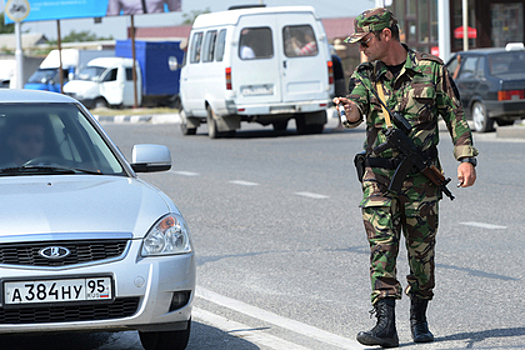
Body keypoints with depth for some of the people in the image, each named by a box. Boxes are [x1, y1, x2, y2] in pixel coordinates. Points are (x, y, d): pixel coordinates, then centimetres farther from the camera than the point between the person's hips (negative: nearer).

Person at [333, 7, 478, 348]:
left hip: (422, 178, -1)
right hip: (379, 176, 1)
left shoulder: (432, 69, 0)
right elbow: (356, 103, -12)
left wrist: (466, 158, -4)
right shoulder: (365, 74, 6)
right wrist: (351, 111, -36)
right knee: (382, 246, -10)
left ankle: (419, 319, 23)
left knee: (422, 250, 5)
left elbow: (455, 115, 5)